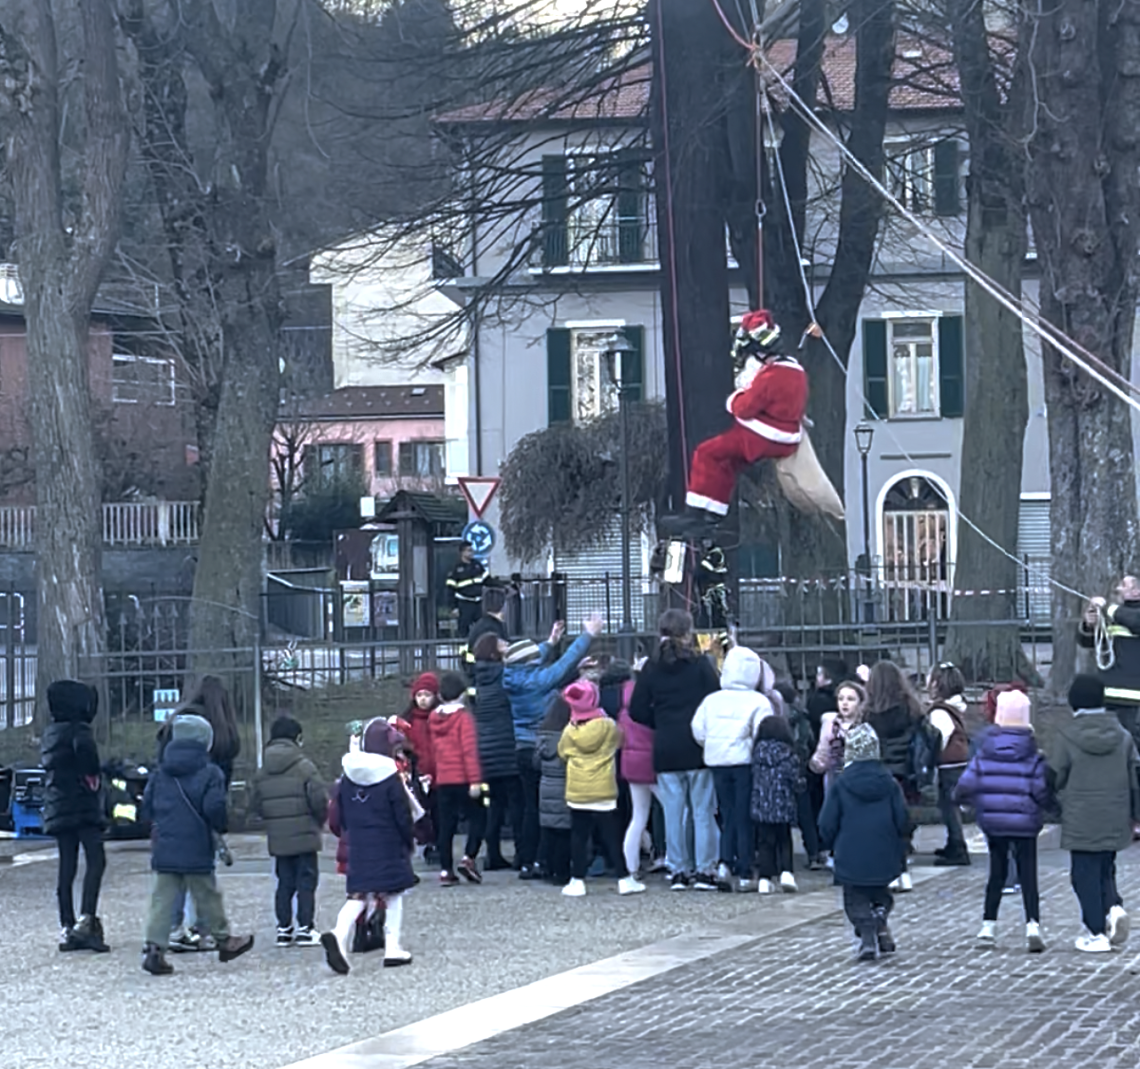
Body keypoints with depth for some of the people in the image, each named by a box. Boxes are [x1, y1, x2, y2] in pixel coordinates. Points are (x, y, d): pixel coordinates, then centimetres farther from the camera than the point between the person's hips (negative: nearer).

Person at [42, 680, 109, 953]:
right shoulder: (78, 730, -11)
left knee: (67, 868, 10)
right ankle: (86, 921, -23)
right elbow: (85, 749, -31)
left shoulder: (50, 734, 16)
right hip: (83, 807, -9)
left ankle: (66, 929, 9)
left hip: (57, 809, 9)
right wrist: (92, 776, -14)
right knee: (96, 861, -11)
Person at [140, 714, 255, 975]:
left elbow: (147, 809, 8)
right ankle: (223, 940, 25)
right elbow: (214, 808, -15)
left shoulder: (159, 774, 7)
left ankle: (154, 947, -7)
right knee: (208, 897, 10)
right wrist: (220, 827, 5)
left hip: (164, 849, 4)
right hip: (197, 851, -4)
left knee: (162, 899, 2)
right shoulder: (210, 773, -7)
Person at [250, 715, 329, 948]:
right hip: (304, 835, -4)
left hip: (277, 839, 4)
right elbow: (319, 799, -13)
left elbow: (255, 805, 5)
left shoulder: (262, 772, 4)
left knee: (284, 883, 12)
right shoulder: (303, 767, -11)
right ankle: (305, 928, 0)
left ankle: (284, 928, 11)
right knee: (306, 881, 2)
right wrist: (319, 821, 6)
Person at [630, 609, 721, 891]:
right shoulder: (700, 665, -6)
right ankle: (704, 870, 1)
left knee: (673, 812, 7)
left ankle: (678, 870, 8)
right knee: (703, 811, 3)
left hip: (666, 751, 2)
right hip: (698, 749, -2)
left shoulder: (652, 669, 1)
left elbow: (637, 711, 1)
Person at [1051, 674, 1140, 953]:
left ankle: (1096, 933, 2)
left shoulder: (1067, 736, -10)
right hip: (1115, 820, 4)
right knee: (1105, 869, 19)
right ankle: (1114, 907, -7)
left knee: (1085, 873, 3)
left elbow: (1055, 778, -7)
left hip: (1081, 820, -4)